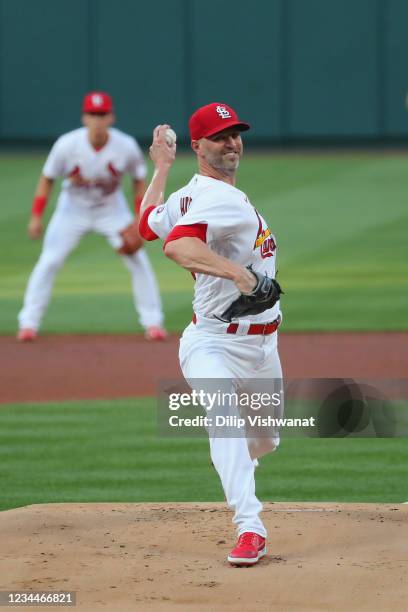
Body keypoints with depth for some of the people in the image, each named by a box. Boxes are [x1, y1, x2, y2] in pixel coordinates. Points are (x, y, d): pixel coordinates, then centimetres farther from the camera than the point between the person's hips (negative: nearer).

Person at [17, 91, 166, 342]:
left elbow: (139, 180, -5)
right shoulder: (67, 145, -25)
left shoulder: (127, 147, -23)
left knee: (138, 260, -8)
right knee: (49, 262, -8)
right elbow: (47, 179, -11)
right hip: (73, 208, 0)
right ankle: (29, 323, 2)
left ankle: (153, 322, 3)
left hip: (111, 209, 1)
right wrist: (36, 217, -15)